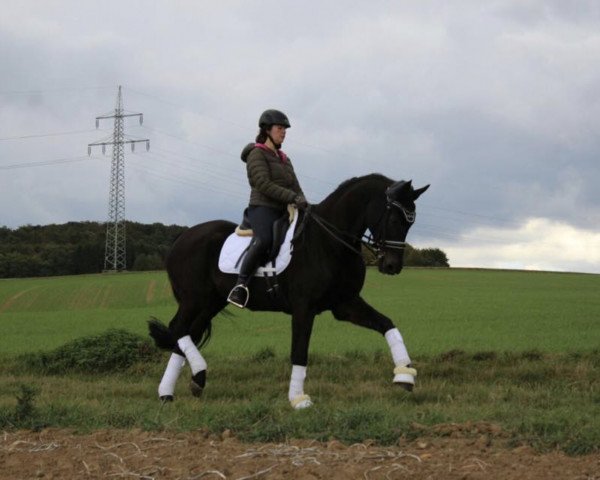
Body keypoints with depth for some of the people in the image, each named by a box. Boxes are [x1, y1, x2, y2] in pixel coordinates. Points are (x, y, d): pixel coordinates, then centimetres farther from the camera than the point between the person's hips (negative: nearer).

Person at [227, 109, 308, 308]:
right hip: (263, 208, -9)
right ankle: (241, 285, -33)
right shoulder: (257, 154, -1)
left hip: (284, 211, 9)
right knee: (264, 239, -35)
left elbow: (295, 187, 20)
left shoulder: (284, 159, 24)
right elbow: (264, 184, -14)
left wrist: (303, 203, 0)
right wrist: (292, 197, -20)